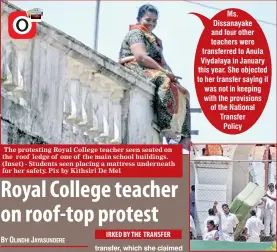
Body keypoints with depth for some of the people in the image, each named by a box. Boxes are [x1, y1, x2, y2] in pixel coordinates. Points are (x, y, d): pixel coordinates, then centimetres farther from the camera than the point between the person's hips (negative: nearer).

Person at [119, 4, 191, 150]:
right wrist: (165, 72, -17)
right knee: (165, 82, -35)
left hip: (152, 75, 9)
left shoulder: (156, 40, 27)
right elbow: (141, 57, -17)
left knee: (182, 92, -11)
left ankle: (183, 140, -24)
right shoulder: (135, 33, -1)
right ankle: (169, 130, -42)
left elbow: (163, 62, 19)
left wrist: (170, 73, -4)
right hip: (135, 71, -9)